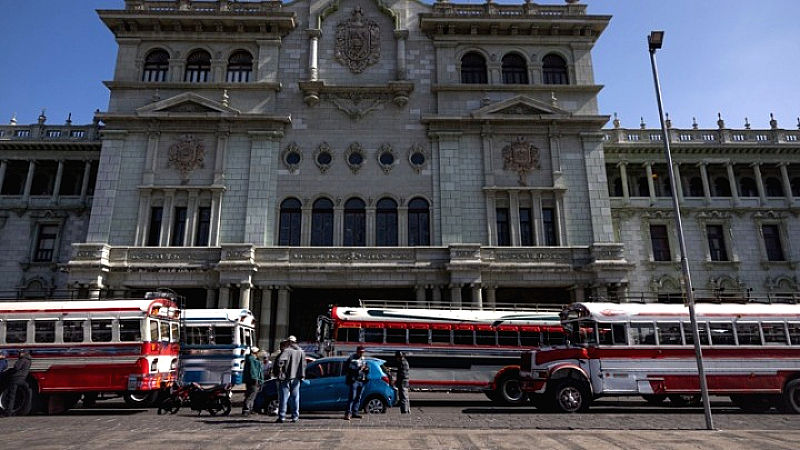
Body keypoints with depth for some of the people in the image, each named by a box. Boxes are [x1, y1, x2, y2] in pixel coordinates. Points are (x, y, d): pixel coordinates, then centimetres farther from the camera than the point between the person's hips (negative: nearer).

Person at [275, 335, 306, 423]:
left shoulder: (286, 351, -8)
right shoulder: (301, 352, 9)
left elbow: (280, 361, -23)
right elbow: (303, 365, 6)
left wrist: (280, 369, -8)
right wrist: (302, 376, 8)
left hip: (286, 377, -4)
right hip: (296, 378, 4)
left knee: (284, 398, 3)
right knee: (295, 398, 9)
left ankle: (282, 417, 4)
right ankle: (295, 416, 10)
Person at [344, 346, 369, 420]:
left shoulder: (364, 359, 19)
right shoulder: (352, 359, -1)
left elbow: (367, 370, 23)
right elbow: (348, 369, -13)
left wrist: (366, 369, -1)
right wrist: (358, 369, -21)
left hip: (362, 381, 6)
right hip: (354, 380, -6)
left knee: (358, 397, 7)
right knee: (352, 397, -12)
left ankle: (355, 412, 13)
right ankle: (348, 412, -11)